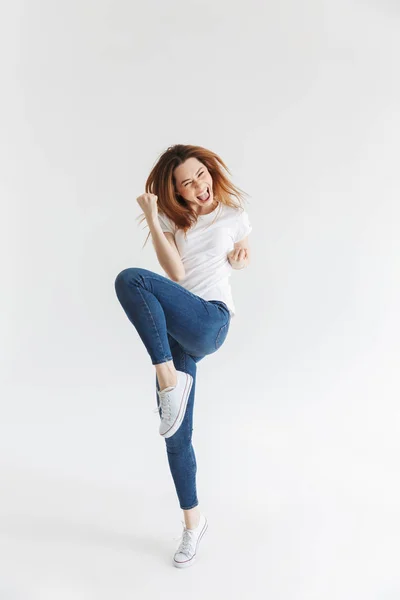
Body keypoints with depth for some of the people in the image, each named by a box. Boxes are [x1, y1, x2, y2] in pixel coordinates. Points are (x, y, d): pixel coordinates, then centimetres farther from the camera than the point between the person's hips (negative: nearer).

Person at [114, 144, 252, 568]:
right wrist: (151, 220, -13)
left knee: (130, 279, -28)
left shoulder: (233, 215, 9)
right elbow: (176, 273, -6)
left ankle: (171, 378, -23)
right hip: (173, 331, 4)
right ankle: (192, 521, 27)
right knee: (176, 435, 6)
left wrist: (240, 257, 4)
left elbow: (242, 259, 27)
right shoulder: (170, 219, 11)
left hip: (210, 321, -4)